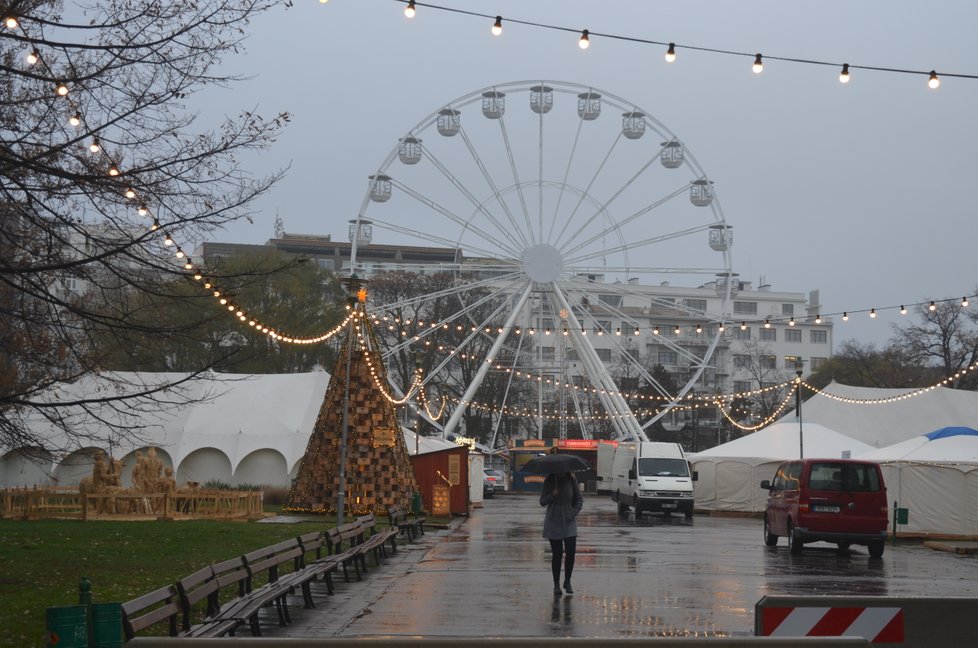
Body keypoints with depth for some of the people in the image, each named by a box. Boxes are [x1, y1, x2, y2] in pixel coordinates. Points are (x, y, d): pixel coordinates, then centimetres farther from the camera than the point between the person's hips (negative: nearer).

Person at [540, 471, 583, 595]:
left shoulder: (571, 481, 1)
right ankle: (556, 584, 12)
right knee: (557, 554, 1)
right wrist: (552, 495, -18)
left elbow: (579, 500, 8)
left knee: (571, 552, -8)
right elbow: (542, 502, -1)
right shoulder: (549, 482, -2)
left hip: (569, 521, 1)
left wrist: (574, 512, -6)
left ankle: (567, 582, 10)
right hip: (553, 522, -1)